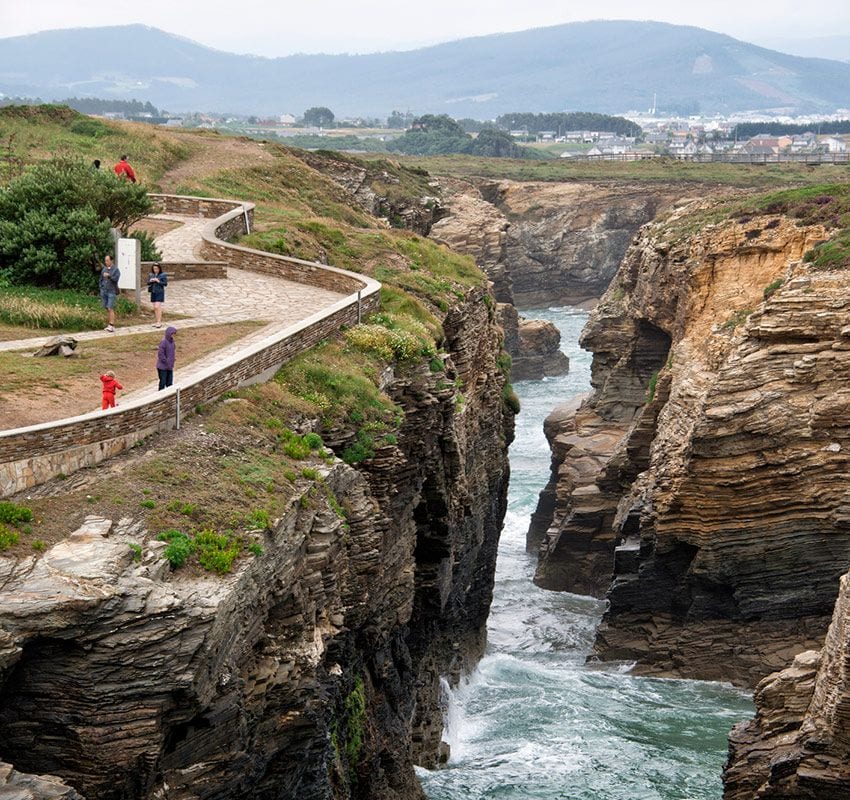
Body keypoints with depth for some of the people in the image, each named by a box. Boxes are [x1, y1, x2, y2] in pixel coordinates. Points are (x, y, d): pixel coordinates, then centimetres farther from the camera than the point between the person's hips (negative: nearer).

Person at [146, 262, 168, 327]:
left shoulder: (163, 275, -6)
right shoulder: (151, 275, 9)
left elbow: (165, 283, -9)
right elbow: (148, 283, 12)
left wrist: (158, 281, -19)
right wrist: (150, 281, -9)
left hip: (159, 292, -6)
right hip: (153, 292, 6)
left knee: (157, 307, -14)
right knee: (155, 308, 8)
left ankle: (159, 322, -11)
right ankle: (157, 321, 16)